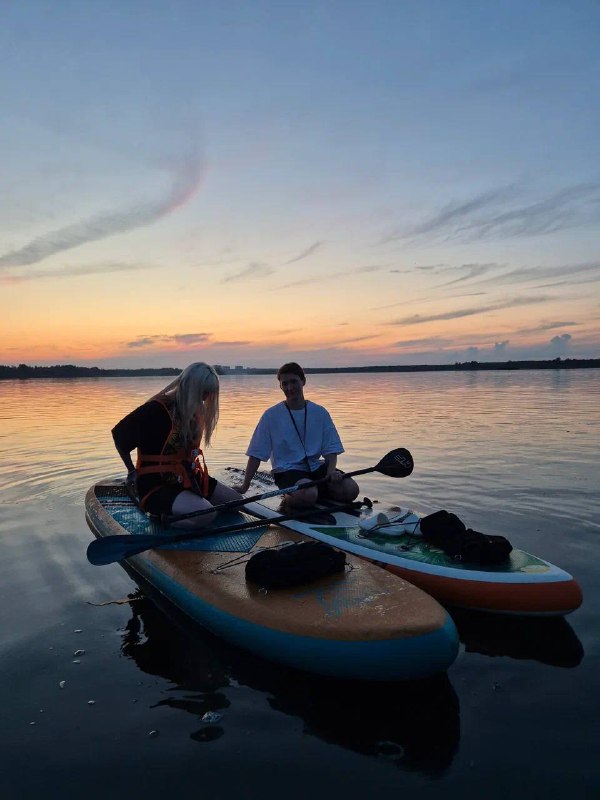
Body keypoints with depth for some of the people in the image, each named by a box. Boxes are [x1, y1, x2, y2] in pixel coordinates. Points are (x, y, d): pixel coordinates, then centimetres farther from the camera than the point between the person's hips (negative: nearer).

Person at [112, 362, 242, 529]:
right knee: (206, 514, -31)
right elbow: (119, 433, -10)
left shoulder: (193, 410, 7)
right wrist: (132, 473, -3)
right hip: (156, 485, -9)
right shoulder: (156, 410, -18)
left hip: (186, 478, 9)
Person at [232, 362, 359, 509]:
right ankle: (289, 499, -2)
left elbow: (331, 449, 4)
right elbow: (256, 454, 0)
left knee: (351, 489, -21)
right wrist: (244, 486, -3)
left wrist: (332, 470, -16)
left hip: (317, 467, 4)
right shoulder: (272, 415, -3)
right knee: (307, 495, -35)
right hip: (287, 471, -4)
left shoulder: (320, 413, 5)